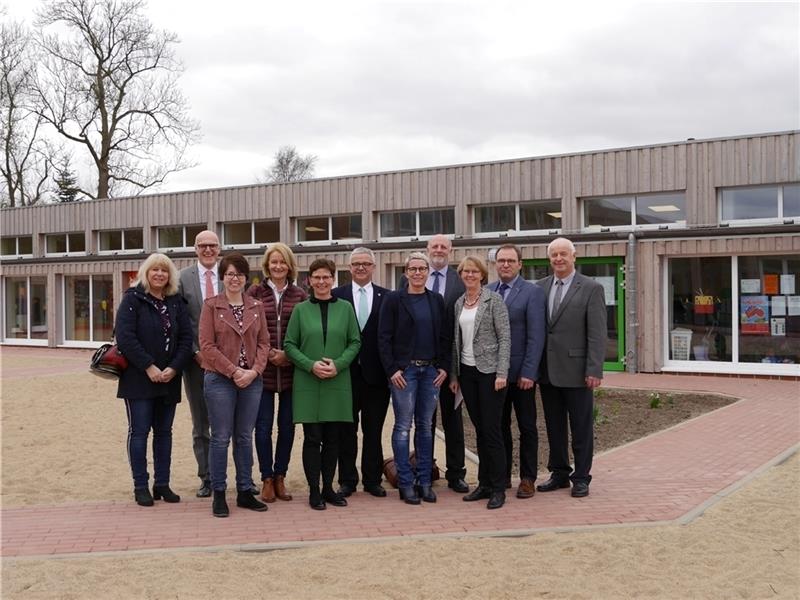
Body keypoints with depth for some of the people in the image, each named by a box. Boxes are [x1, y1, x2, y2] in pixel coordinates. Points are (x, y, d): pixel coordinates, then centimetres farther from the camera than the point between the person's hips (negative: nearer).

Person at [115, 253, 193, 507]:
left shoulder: (176, 303, 9)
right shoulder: (132, 299, -3)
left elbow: (186, 338, 3)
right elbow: (124, 336, -13)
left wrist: (174, 368, -11)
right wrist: (149, 367, -18)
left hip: (169, 379, 4)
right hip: (139, 379, -4)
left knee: (164, 432, 9)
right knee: (139, 431, 0)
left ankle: (162, 484, 16)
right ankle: (140, 486, 7)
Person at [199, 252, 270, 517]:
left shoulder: (256, 307, 9)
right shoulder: (211, 305, -2)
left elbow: (264, 343, 7)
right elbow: (207, 346, -7)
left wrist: (254, 371, -9)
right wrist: (234, 371, -13)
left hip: (251, 380, 3)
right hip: (220, 379, -3)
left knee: (245, 437, 10)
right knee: (221, 438, 2)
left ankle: (245, 492, 19)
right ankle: (218, 495, 12)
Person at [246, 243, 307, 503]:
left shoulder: (300, 295, 4)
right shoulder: (255, 293, 1)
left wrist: (288, 355, -9)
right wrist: (265, 353, -9)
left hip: (290, 371, 1)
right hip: (262, 370, -1)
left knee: (287, 426, 8)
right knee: (263, 427, 3)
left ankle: (280, 477, 21)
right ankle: (267, 479, 16)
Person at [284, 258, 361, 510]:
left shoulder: (345, 308, 5)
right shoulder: (301, 309, 3)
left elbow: (355, 342, 4)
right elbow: (289, 345, 2)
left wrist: (338, 364, -11)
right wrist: (311, 365, -13)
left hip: (338, 384, 1)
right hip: (308, 384, -1)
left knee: (332, 438, 7)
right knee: (312, 438, 1)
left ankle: (328, 488, 19)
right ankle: (314, 490, 11)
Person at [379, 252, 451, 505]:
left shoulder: (437, 300, 9)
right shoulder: (393, 299, -2)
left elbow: (445, 336, 10)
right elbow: (384, 337, -4)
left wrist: (444, 367, 1)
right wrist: (392, 369, -11)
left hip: (431, 370, 4)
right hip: (404, 370, -4)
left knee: (426, 426, 8)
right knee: (403, 426, -1)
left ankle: (424, 481, 15)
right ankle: (406, 483, 6)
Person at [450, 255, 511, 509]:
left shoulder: (494, 299, -4)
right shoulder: (459, 303, 12)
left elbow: (505, 338, -8)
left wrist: (502, 373, -15)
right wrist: (454, 374, 11)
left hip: (489, 371, -5)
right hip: (466, 371, 5)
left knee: (491, 430, -5)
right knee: (479, 430, 10)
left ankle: (498, 488, 3)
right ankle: (484, 483, 17)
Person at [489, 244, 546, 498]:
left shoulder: (533, 292, -5)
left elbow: (536, 337, -11)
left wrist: (528, 372, -16)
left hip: (521, 373, -4)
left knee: (527, 427, 5)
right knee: (499, 426, 11)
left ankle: (528, 479, 13)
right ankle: (502, 476, 20)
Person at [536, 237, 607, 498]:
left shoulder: (591, 288, -4)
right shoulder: (540, 287, 9)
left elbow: (597, 334, -8)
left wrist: (594, 370, -14)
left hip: (576, 370, -4)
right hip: (547, 371, 4)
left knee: (581, 427, 5)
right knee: (554, 426, 12)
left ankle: (581, 477, 16)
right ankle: (559, 473, 24)